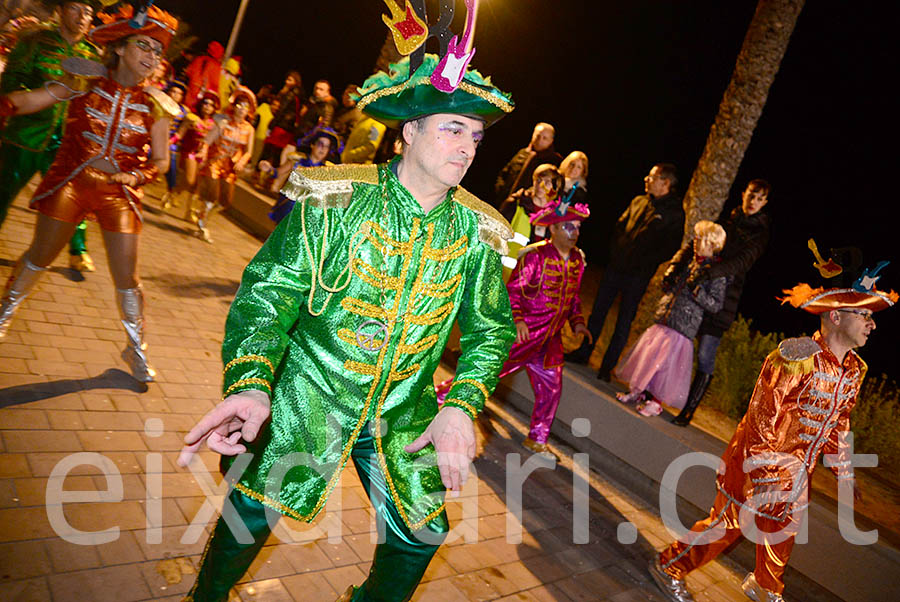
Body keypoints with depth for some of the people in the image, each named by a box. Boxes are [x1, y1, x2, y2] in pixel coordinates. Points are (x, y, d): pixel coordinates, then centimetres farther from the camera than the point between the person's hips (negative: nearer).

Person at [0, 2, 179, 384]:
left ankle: (136, 350, 17)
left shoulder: (153, 105, -1)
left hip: (119, 193, 0)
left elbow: (160, 160, 2)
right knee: (39, 256, 11)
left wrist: (136, 176, -17)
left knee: (127, 278, -1)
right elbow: (31, 100, -7)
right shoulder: (86, 81, -3)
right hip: (69, 182, 0)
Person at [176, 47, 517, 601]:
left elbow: (492, 328, 0)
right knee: (254, 513, 5)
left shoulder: (475, 232, -6)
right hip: (310, 400, -3)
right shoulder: (337, 200, -16)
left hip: (403, 418, 3)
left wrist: (461, 408, -16)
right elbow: (268, 292, -17)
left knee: (421, 534, 10)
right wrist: (250, 385, -34)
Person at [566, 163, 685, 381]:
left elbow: (671, 249, -12)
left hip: (637, 276, -5)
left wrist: (643, 262, -16)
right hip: (615, 267, 5)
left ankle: (607, 367, 12)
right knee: (598, 312, 11)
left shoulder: (675, 214, -8)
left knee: (623, 323, 2)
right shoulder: (638, 201, 9)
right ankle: (583, 352, 25)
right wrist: (616, 251, 4)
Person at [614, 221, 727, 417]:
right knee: (647, 352, 9)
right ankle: (639, 391, 25)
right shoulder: (688, 257, 9)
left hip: (683, 324, -6)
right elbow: (667, 285, 18)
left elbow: (716, 305, -10)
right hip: (665, 317, 6)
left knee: (666, 360, -4)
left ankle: (656, 402, 11)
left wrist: (696, 288, -19)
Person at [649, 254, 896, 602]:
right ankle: (669, 567, 24)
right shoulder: (797, 358, -25)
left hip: (795, 474, 8)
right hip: (758, 464, -8)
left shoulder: (854, 370, 2)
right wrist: (761, 477, -23)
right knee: (728, 524, 4)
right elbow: (763, 419, -25)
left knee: (783, 529, 23)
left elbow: (839, 422, 15)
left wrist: (844, 473, 19)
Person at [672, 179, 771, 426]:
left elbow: (743, 261, -16)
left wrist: (710, 272, -32)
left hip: (724, 293, -4)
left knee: (705, 355, -6)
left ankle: (689, 410, 3)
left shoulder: (760, 232, 1)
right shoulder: (726, 220, 15)